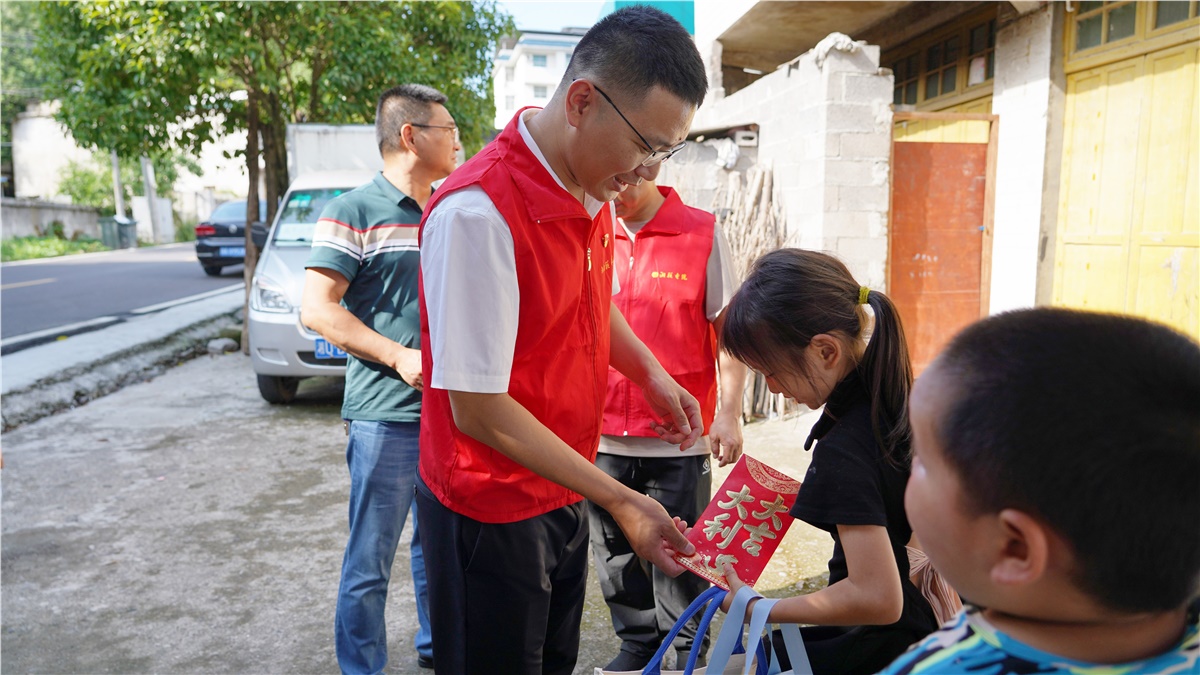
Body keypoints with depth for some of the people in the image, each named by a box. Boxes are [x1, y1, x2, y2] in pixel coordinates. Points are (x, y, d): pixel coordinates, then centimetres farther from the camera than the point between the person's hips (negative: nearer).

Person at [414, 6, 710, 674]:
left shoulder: (596, 191, -1)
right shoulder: (478, 212, -28)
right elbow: (479, 411, -26)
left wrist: (651, 374, 0)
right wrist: (620, 500, -21)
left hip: (563, 489, 8)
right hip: (491, 512, -8)